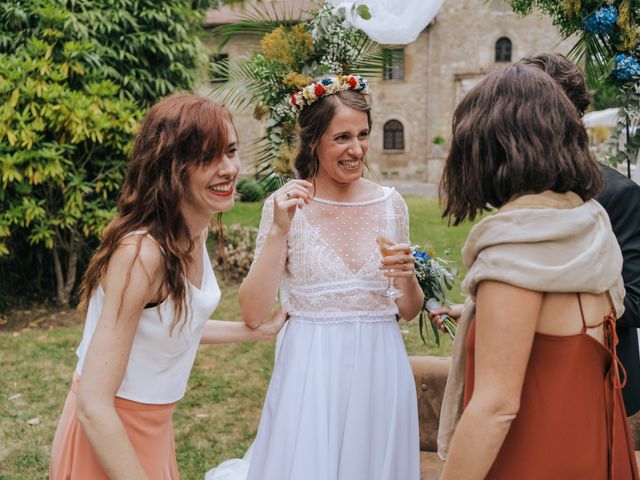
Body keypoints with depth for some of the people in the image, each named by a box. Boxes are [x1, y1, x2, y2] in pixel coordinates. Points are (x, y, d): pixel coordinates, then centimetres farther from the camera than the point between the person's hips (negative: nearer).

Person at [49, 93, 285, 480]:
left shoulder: (194, 231, -3)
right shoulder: (141, 253, -30)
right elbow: (93, 407, -30)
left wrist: (259, 331, 15)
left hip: (154, 427, 8)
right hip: (106, 437, -8)